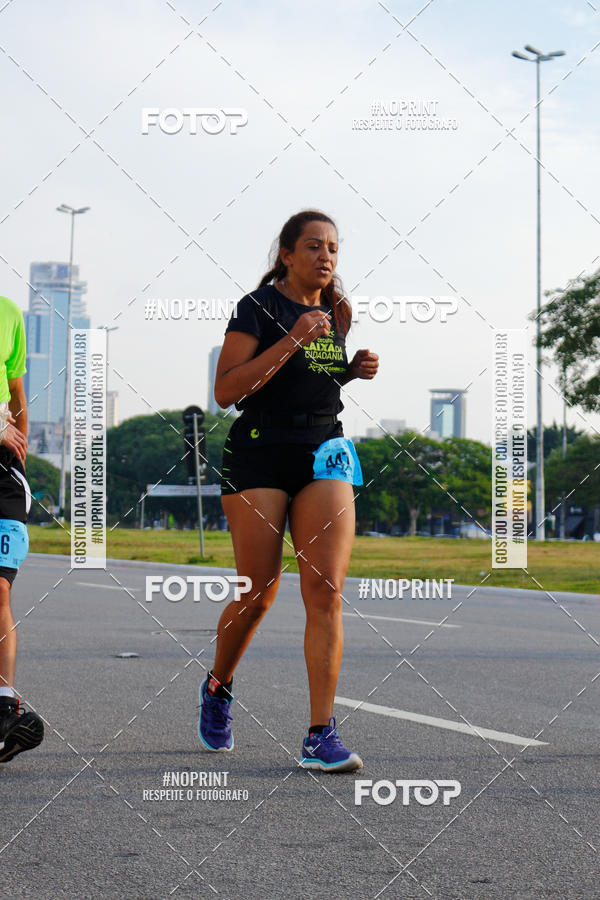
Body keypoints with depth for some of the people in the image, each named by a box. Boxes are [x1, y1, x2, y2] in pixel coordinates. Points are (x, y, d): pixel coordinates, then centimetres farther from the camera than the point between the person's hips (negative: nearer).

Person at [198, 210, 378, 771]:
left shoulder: (335, 312, 15)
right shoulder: (258, 307, -5)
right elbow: (226, 391, -13)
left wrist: (356, 369, 8)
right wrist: (291, 341, -19)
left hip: (325, 455, 5)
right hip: (259, 452, -4)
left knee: (325, 589, -10)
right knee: (258, 593, 0)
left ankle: (321, 736, -11)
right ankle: (218, 687, 30)